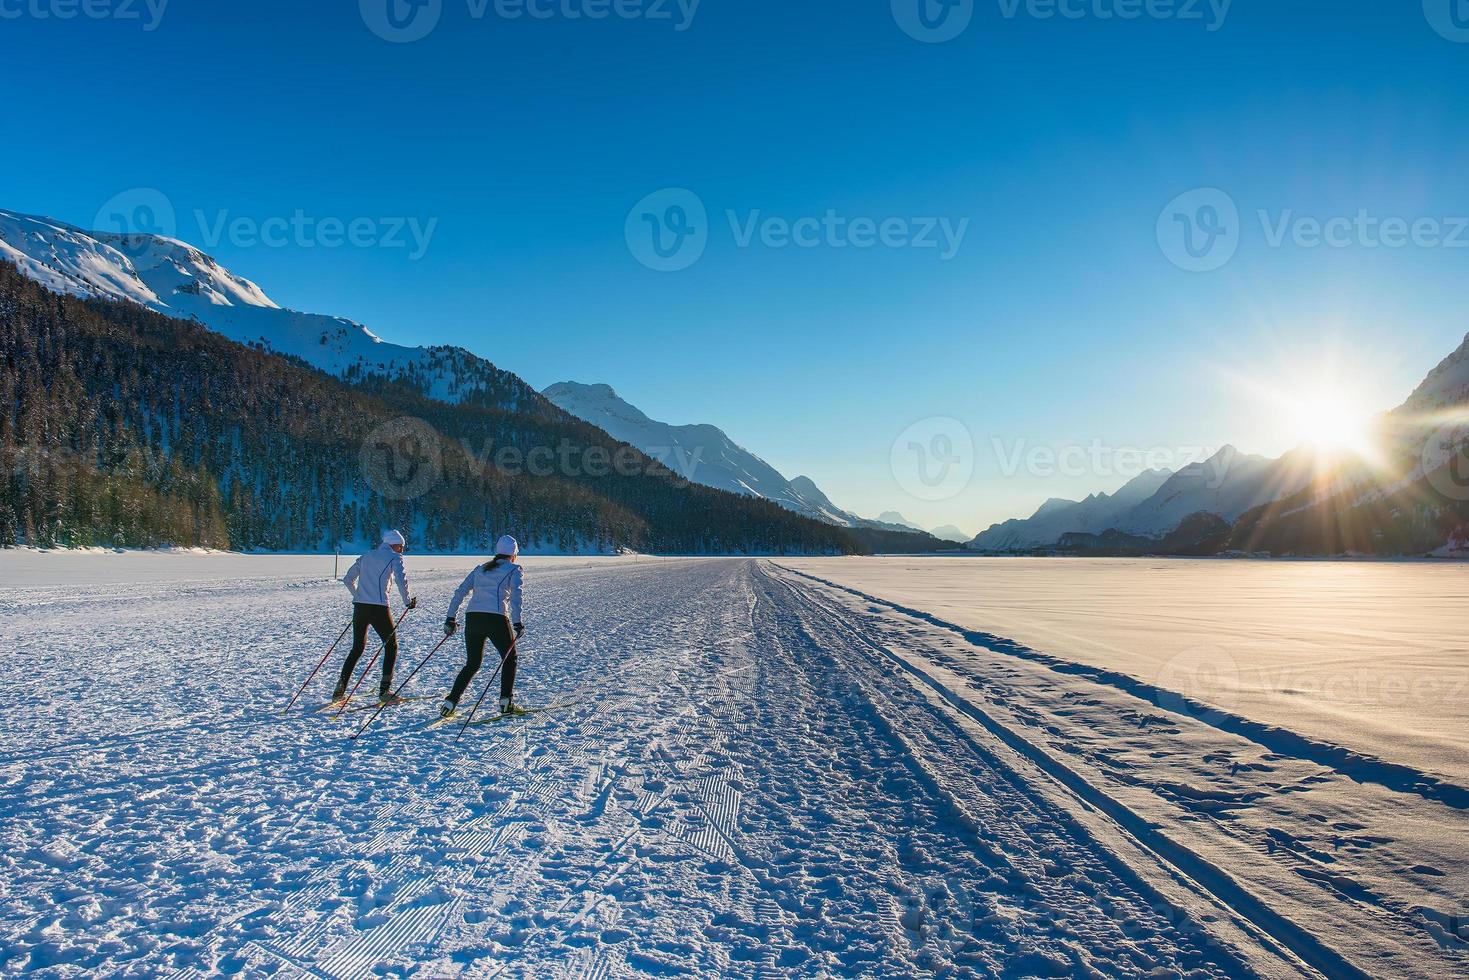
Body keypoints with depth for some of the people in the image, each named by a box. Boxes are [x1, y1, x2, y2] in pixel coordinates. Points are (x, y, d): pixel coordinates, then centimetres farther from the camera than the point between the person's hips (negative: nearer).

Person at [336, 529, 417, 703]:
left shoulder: (366, 557, 20)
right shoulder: (394, 557, 1)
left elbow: (348, 580, 25)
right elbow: (401, 579, -14)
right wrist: (408, 601, -2)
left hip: (359, 608, 6)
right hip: (379, 608, -6)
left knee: (357, 648, 19)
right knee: (391, 646, 8)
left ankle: (340, 689, 12)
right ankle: (385, 690, 0)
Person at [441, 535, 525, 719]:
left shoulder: (480, 569, 22)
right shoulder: (514, 570, 8)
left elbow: (460, 592, 15)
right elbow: (515, 596, -9)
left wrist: (451, 619, 15)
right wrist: (517, 623, -13)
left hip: (472, 618, 5)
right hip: (496, 619, -5)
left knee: (472, 664, 18)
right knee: (509, 659, 15)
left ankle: (450, 703, 7)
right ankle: (506, 703, 8)